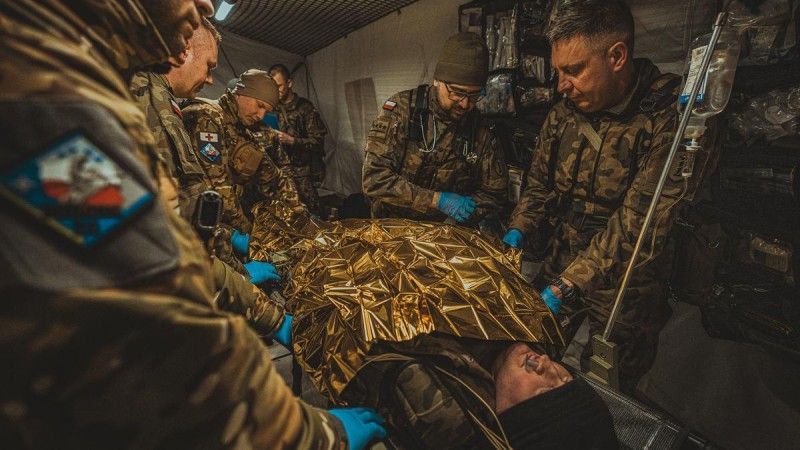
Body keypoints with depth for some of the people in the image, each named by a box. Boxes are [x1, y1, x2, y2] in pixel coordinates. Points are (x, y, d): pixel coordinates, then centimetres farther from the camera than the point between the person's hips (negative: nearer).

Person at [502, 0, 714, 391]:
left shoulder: (673, 114, -20)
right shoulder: (564, 112, -1)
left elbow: (640, 222, -26)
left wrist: (567, 285, -30)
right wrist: (518, 232, -9)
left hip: (624, 286, -5)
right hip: (560, 267, 5)